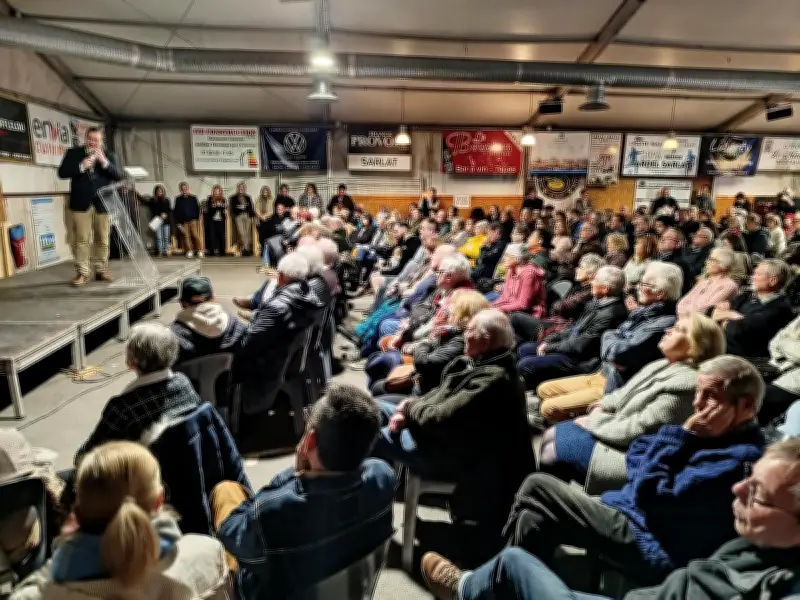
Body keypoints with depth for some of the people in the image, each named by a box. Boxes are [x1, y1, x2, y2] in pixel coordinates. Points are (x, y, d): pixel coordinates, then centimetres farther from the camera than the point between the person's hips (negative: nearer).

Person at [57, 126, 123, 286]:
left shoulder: (109, 156, 11)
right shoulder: (73, 153, 8)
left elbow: (119, 176, 0)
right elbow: (62, 173, 0)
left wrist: (104, 162, -12)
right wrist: (81, 166, -13)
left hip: (103, 204, 1)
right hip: (80, 203, -1)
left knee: (102, 240, 5)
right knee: (81, 240, -3)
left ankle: (101, 271, 14)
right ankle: (82, 273, 1)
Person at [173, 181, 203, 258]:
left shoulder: (193, 198, 6)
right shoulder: (178, 199, 8)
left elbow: (197, 209, 9)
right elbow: (175, 211, 11)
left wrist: (197, 219, -1)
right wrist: (177, 222, 5)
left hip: (193, 220, -2)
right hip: (183, 222, 2)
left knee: (195, 235, -11)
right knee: (186, 236, -1)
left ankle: (199, 251, -5)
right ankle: (189, 251, 3)